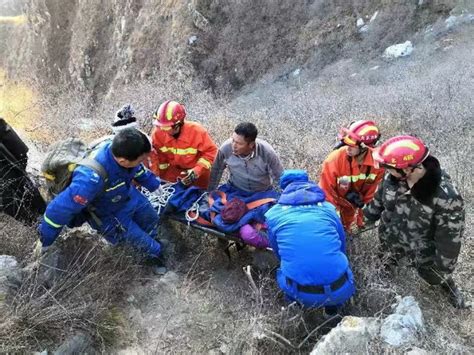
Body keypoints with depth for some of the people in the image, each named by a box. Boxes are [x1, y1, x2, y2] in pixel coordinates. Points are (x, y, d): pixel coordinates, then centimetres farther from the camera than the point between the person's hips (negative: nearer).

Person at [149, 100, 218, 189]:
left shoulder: (197, 131, -31)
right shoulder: (158, 133, -23)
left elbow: (211, 151, -24)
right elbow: (156, 155, -7)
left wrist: (196, 171, -33)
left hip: (198, 167, -2)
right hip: (174, 168, 3)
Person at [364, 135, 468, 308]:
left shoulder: (446, 197, -41)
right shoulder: (392, 178, -25)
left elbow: (450, 235, -27)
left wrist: (444, 266, -15)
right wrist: (368, 217, 13)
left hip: (421, 251, -3)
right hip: (390, 239, 3)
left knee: (434, 275, 27)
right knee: (390, 258, 34)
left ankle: (450, 288, 60)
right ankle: (391, 260, 70)